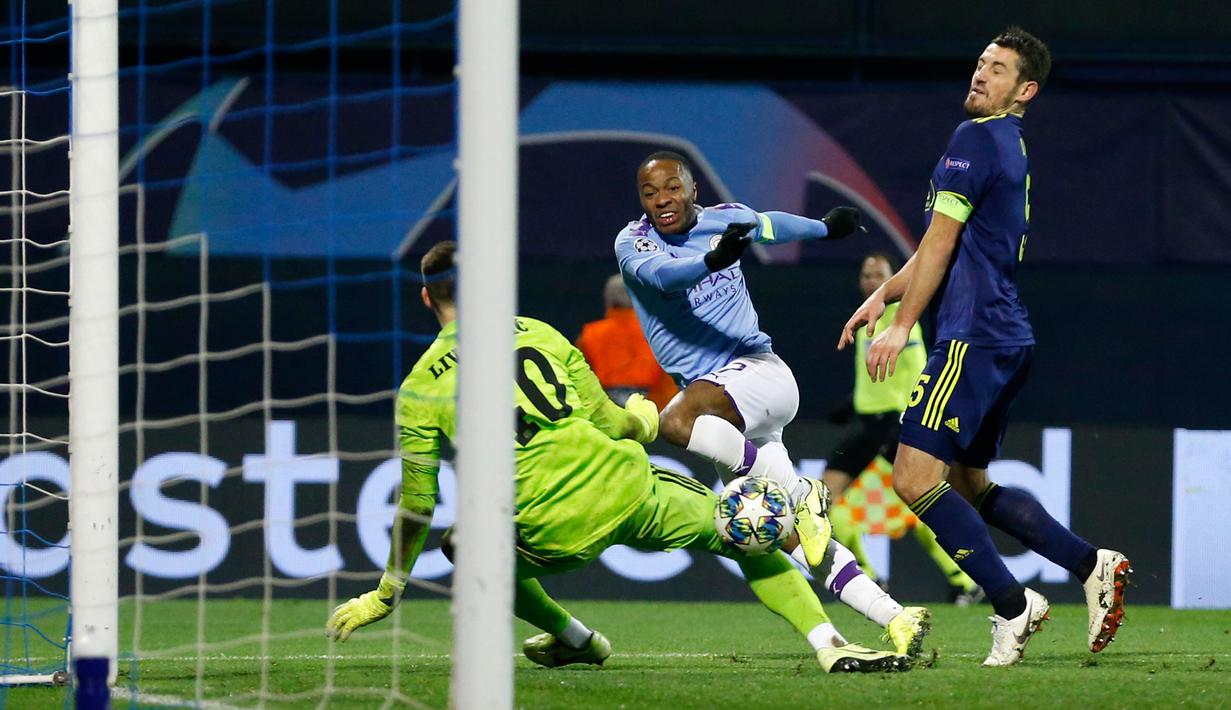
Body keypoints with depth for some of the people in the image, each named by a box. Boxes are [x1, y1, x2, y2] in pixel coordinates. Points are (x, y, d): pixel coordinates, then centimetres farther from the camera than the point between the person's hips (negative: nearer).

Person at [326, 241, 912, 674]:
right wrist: (642, 420, 38)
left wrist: (387, 593, 18)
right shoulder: (538, 334, 10)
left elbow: (417, 507, 6)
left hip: (554, 536, -1)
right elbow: (607, 423, 13)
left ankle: (573, 638, 31)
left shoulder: (418, 391, 5)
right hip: (625, 493, 1)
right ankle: (830, 645, 7)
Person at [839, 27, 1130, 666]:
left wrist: (902, 326, -9)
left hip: (974, 339, -10)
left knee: (914, 477, -13)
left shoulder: (977, 139, -10)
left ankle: (1011, 605, -12)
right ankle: (1091, 565, 15)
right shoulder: (1009, 150, 20)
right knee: (968, 484, 18)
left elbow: (940, 241, -12)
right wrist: (884, 295, 22)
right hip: (1008, 342, 10)